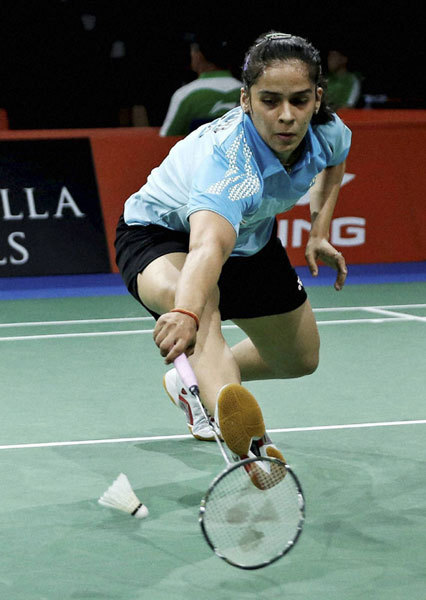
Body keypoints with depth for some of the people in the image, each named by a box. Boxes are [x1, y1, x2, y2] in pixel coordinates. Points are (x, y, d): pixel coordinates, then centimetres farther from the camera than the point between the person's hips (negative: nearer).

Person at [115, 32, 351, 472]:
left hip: (251, 235, 7)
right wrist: (186, 313, -81)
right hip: (161, 234, -7)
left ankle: (192, 384, 44)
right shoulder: (229, 158, -43)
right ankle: (246, 442, -65)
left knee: (300, 360, 17)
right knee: (201, 298, -43)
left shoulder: (326, 131, -23)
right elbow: (209, 246, -63)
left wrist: (320, 231, 0)